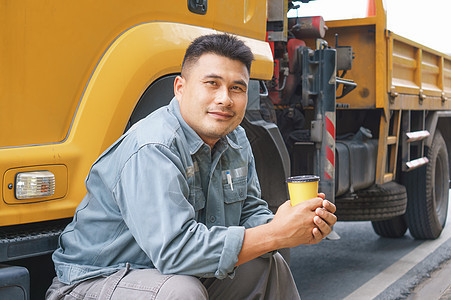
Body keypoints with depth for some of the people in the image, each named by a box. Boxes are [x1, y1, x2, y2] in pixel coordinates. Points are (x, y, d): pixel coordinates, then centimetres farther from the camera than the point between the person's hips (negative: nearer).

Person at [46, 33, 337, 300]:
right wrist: (276, 234, -31)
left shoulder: (235, 140, 1)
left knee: (270, 265, 7)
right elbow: (174, 250, -37)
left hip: (180, 274, 8)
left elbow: (248, 213, 8)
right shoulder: (151, 150, -29)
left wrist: (297, 230, -15)